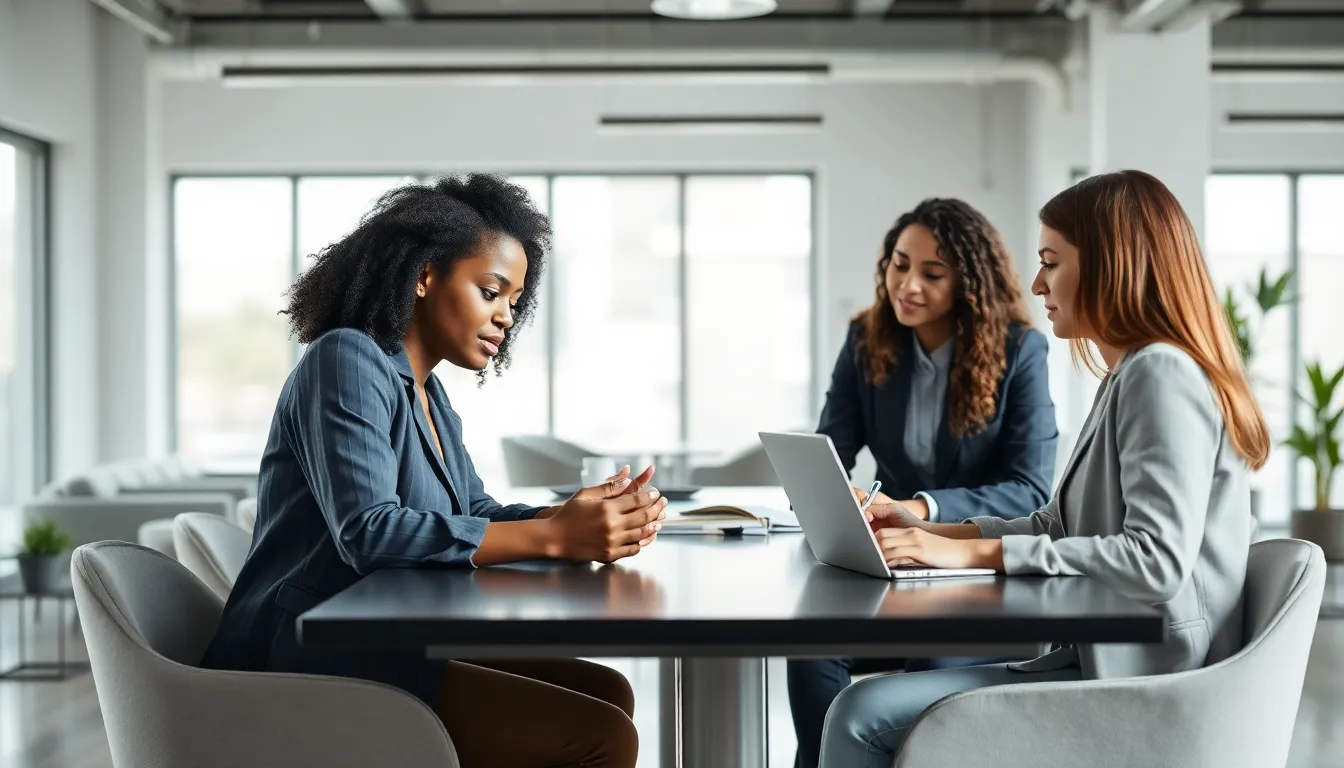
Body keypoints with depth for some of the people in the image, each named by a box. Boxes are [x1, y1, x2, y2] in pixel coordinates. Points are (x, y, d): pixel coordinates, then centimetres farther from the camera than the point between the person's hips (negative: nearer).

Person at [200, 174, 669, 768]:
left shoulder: (426, 391, 18)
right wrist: (554, 537, -25)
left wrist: (584, 517, -9)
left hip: (378, 647, 10)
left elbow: (475, 514, 12)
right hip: (313, 665, -10)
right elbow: (369, 533, -24)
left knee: (606, 693, 4)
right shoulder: (346, 361, -12)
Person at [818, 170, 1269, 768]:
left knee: (863, 716, -15)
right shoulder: (1130, 377, 18)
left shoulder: (1162, 375, -15)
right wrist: (930, 531, 9)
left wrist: (976, 553, -22)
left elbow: (1157, 560, -25)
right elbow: (1059, 527, 21)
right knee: (863, 709, 2)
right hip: (1102, 664, 10)